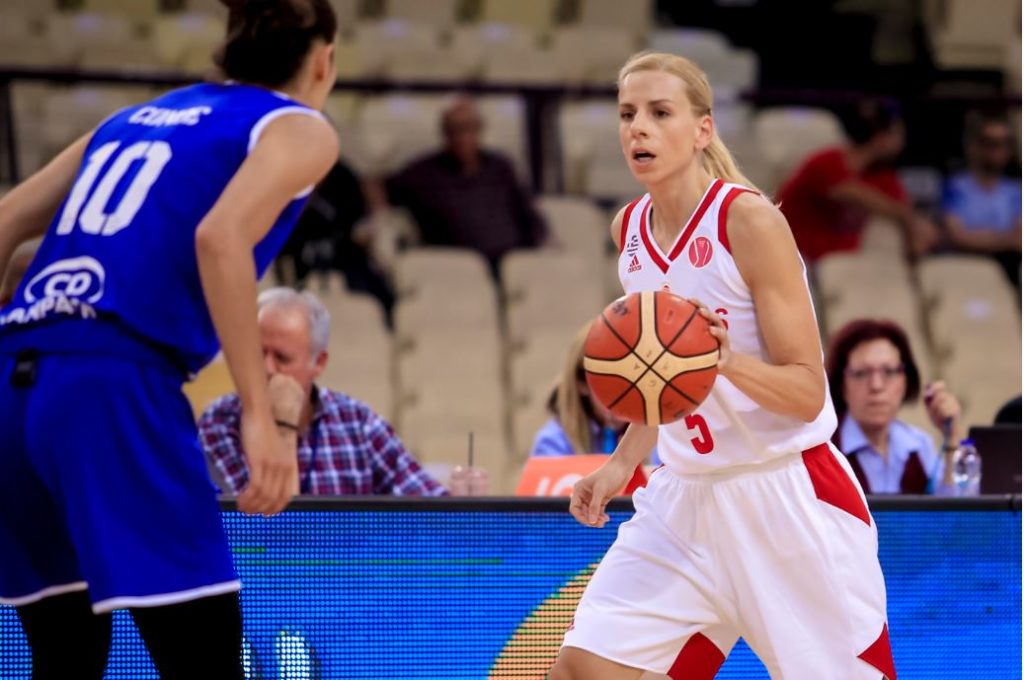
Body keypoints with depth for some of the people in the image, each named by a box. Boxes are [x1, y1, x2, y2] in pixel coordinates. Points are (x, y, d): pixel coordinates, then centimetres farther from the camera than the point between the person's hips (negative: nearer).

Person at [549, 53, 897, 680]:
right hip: (687, 497, 6)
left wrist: (726, 360, -33)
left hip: (787, 498, -6)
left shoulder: (749, 221, -14)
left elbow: (807, 392, -16)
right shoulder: (630, 229, 6)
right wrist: (622, 464, 8)